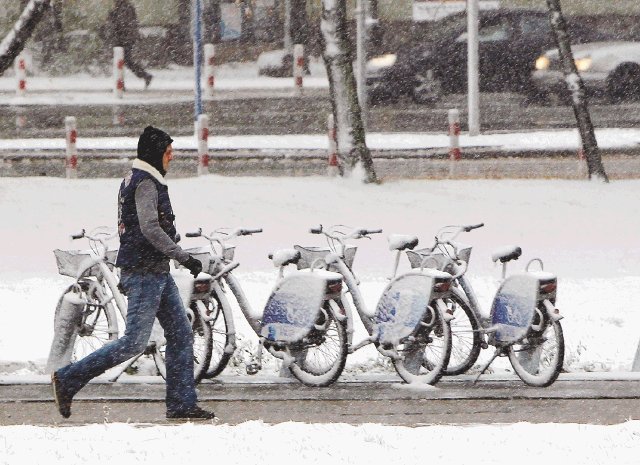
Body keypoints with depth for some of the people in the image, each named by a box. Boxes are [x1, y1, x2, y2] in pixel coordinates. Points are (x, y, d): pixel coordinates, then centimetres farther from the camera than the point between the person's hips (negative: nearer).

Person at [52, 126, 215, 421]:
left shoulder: (134, 180, 18)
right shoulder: (145, 183, -14)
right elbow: (150, 228, -24)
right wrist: (183, 257, -21)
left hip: (158, 273, 11)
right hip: (145, 273, -11)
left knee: (181, 335, 6)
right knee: (134, 342, -10)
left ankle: (181, 403, 6)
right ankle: (68, 379, -4)